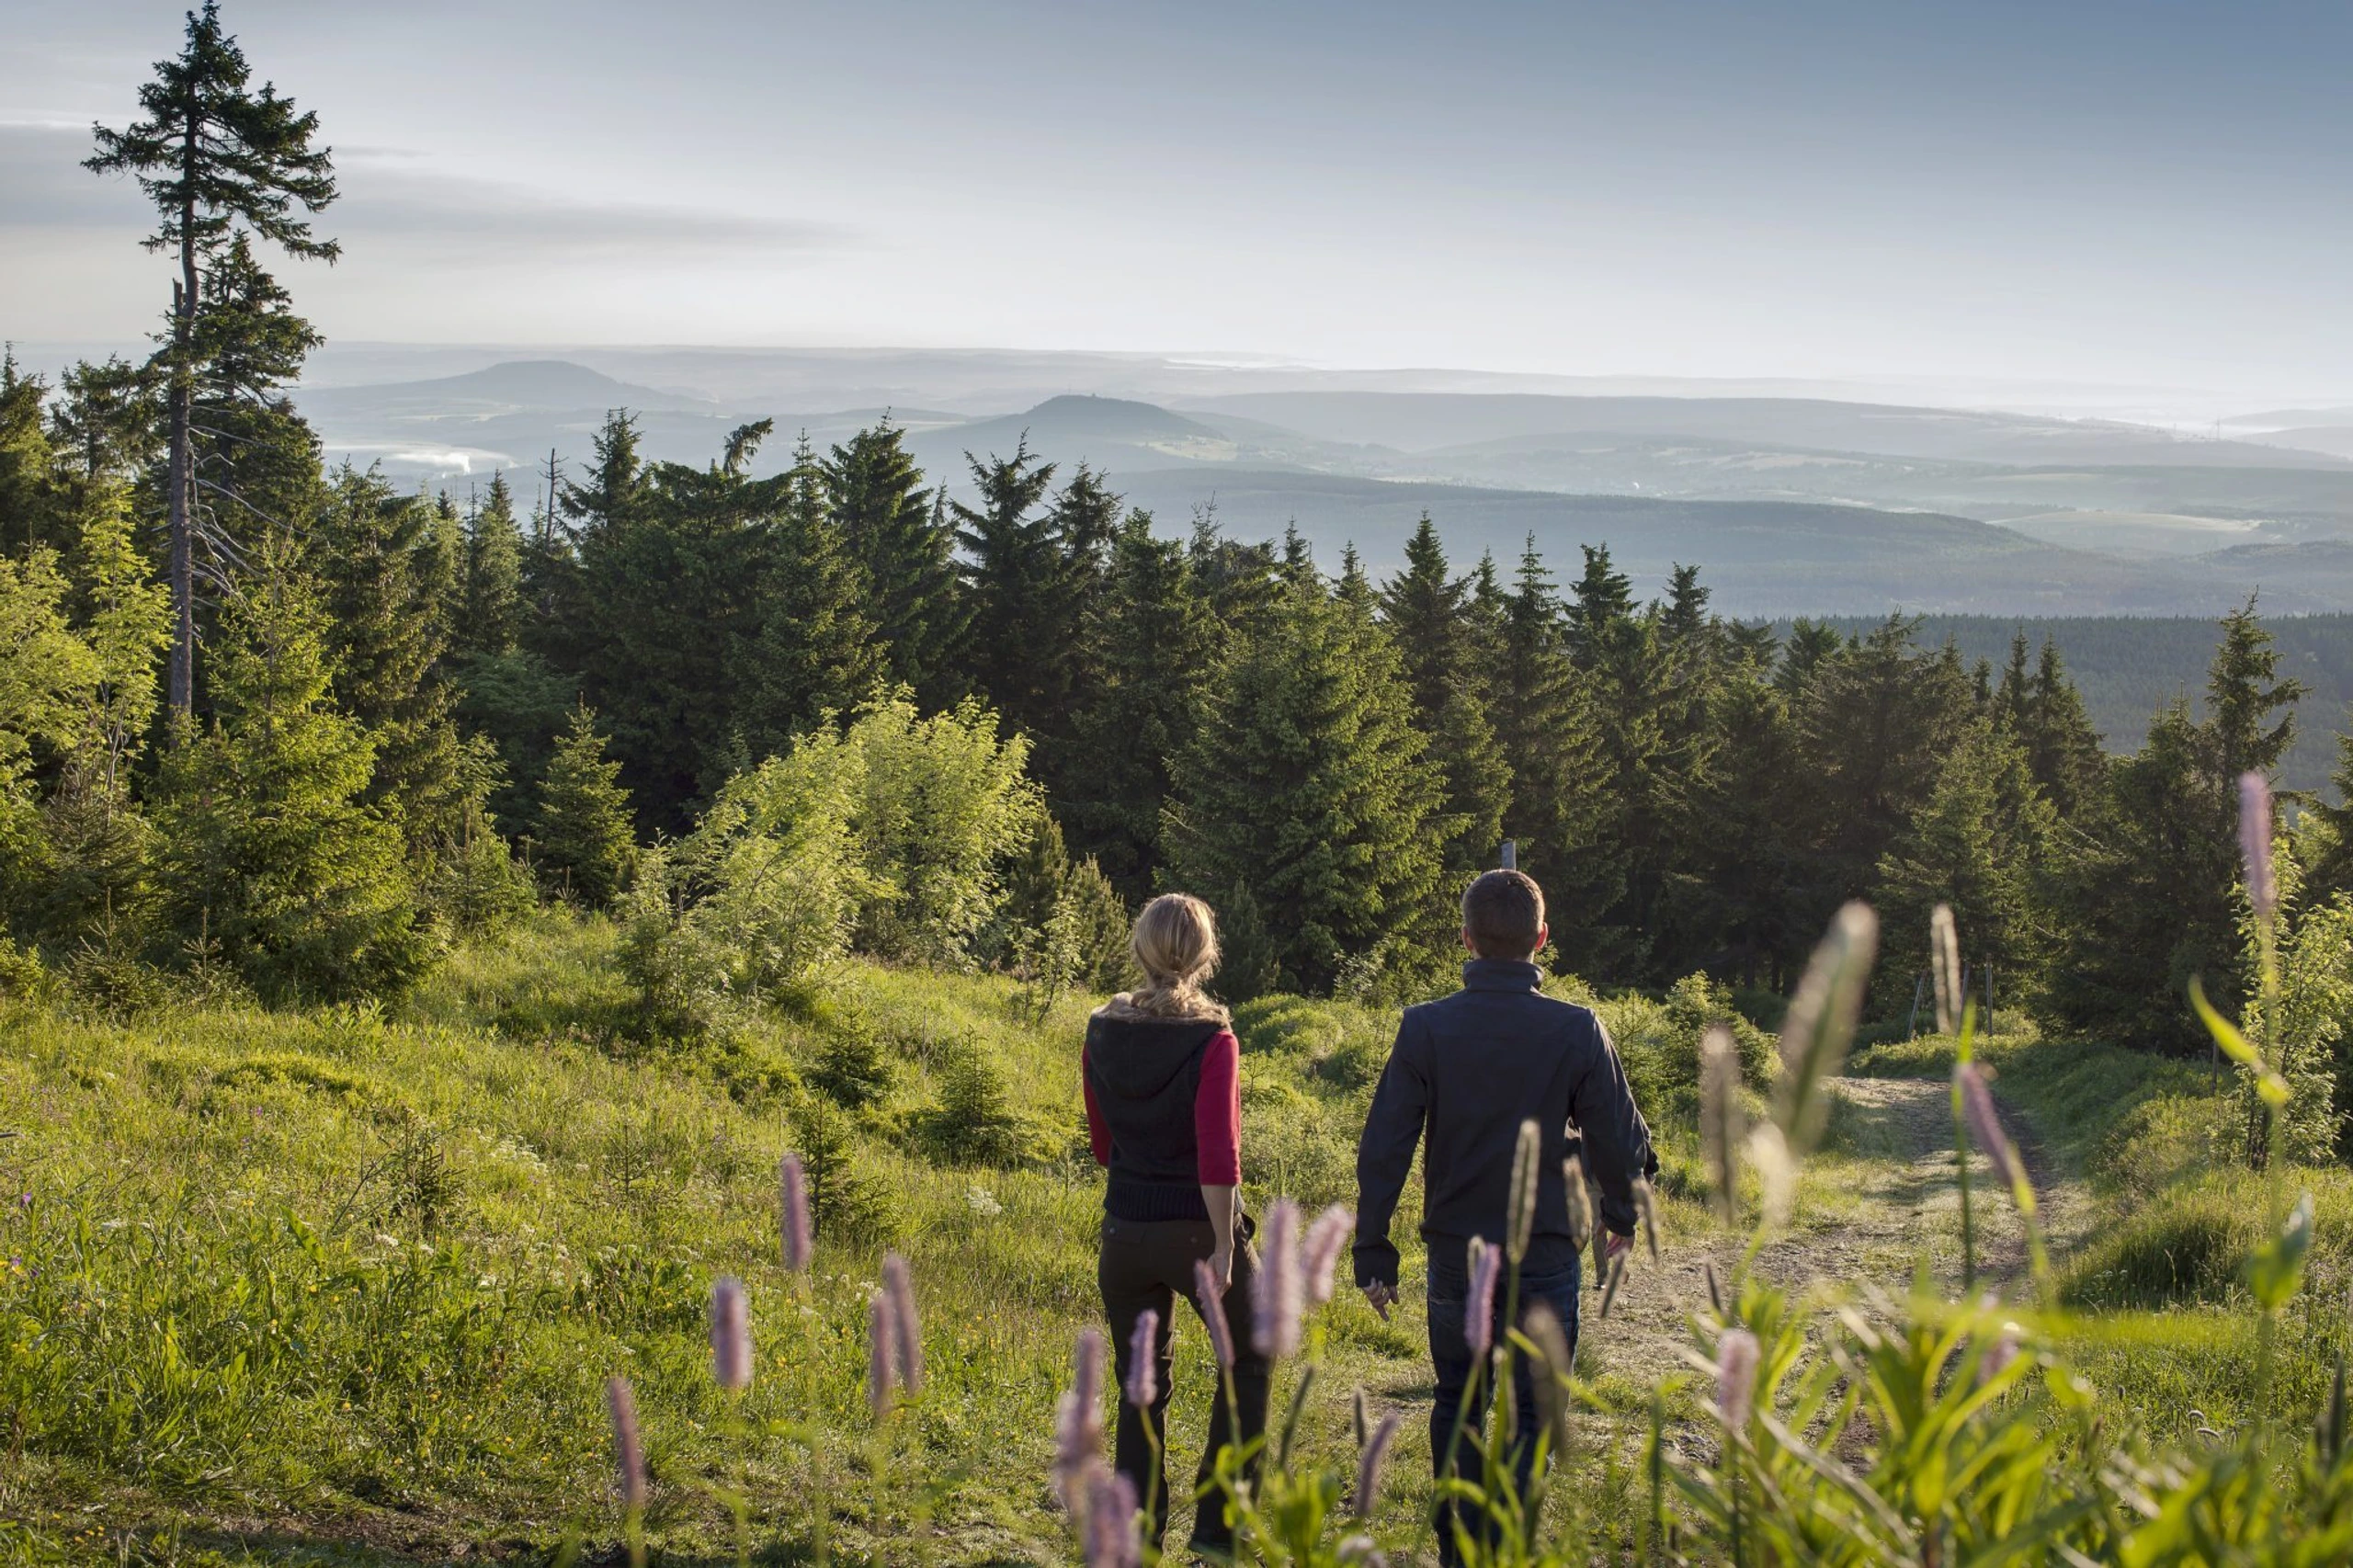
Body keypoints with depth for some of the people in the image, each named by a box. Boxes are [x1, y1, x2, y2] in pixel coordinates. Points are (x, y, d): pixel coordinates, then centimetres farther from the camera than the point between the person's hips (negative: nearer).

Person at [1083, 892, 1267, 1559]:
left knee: (1140, 1390, 16)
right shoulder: (1212, 1040, -15)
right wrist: (1223, 1244, -15)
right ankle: (1216, 1529, 15)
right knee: (1248, 1361, 18)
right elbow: (1218, 1156, -20)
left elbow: (1103, 1145, 9)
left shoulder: (1101, 1034, -1)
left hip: (1125, 1232, 4)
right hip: (1198, 1230, -4)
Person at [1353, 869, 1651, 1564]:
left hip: (1454, 1259, 2)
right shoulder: (1576, 1030, -11)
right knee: (1528, 1416, 9)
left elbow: (1382, 1150, -7)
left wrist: (1373, 1253, 2)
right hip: (1544, 1260, -2)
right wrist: (1621, 1217, 17)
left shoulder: (1425, 1027, -9)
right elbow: (1621, 1142, -3)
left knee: (1456, 1405, 20)